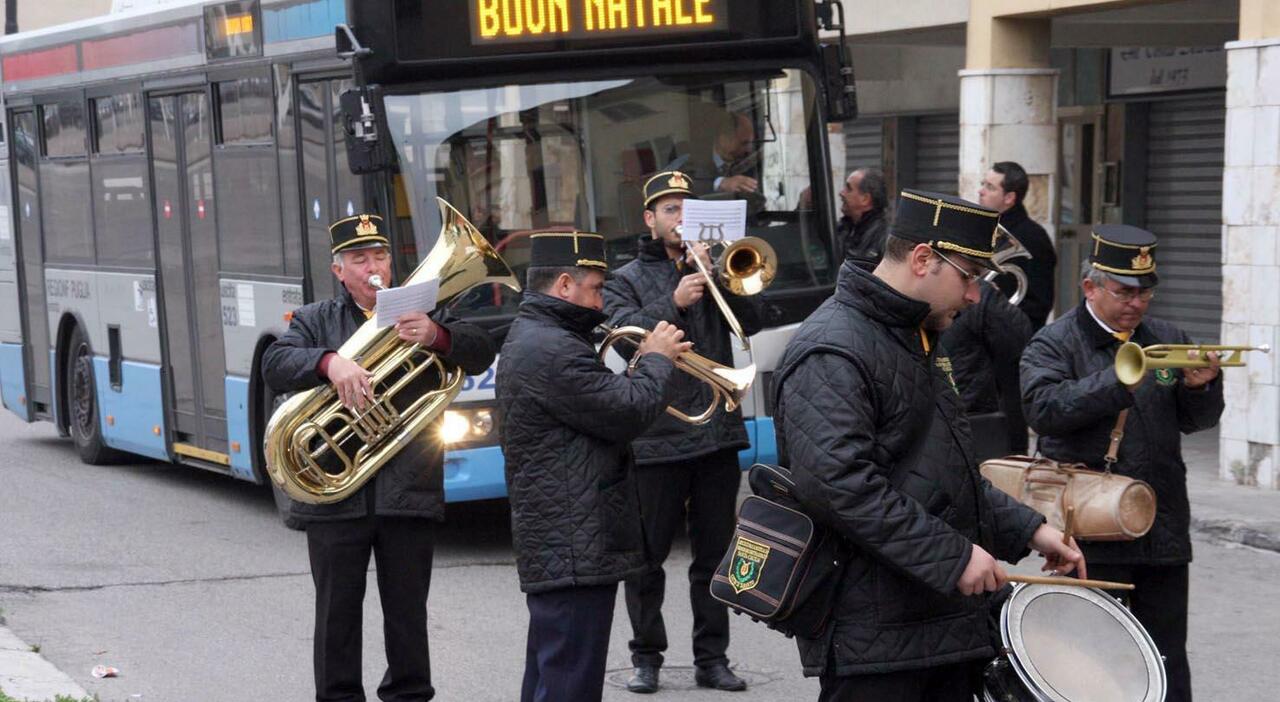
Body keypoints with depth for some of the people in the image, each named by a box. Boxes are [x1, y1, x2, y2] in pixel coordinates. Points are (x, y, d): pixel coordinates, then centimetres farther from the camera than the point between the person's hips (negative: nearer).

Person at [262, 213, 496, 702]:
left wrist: (437, 336, -22)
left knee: (408, 610, 6)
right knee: (338, 612, 5)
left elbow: (481, 354, -1)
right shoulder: (315, 321, 12)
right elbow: (275, 364, -7)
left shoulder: (420, 314, 12)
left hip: (408, 494, 0)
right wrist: (329, 362, -27)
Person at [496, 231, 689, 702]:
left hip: (548, 545, 11)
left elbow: (600, 405, 19)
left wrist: (646, 365, 8)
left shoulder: (528, 338, 17)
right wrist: (657, 361, -3)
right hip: (576, 548, -11)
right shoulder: (552, 349, -19)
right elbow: (627, 414, -19)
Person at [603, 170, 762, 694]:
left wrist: (716, 276, -11)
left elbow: (751, 322, 1)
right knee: (647, 558, 1)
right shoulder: (627, 280, 7)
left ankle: (712, 658, 12)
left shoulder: (714, 268, 15)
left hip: (718, 432, 3)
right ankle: (646, 656, 12)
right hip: (658, 437, -3)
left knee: (714, 554, 6)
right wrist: (672, 304, -24)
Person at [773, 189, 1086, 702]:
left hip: (948, 624, 10)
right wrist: (952, 556, -23)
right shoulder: (831, 352, -15)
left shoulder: (917, 340, 19)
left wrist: (1027, 529, 15)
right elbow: (839, 484, -27)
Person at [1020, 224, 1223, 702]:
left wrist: (1199, 386, -11)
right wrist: (1119, 381, -29)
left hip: (1163, 532, 5)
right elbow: (1043, 409, -20)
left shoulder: (1168, 340, 13)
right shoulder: (1053, 344, -3)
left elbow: (1197, 420, 11)